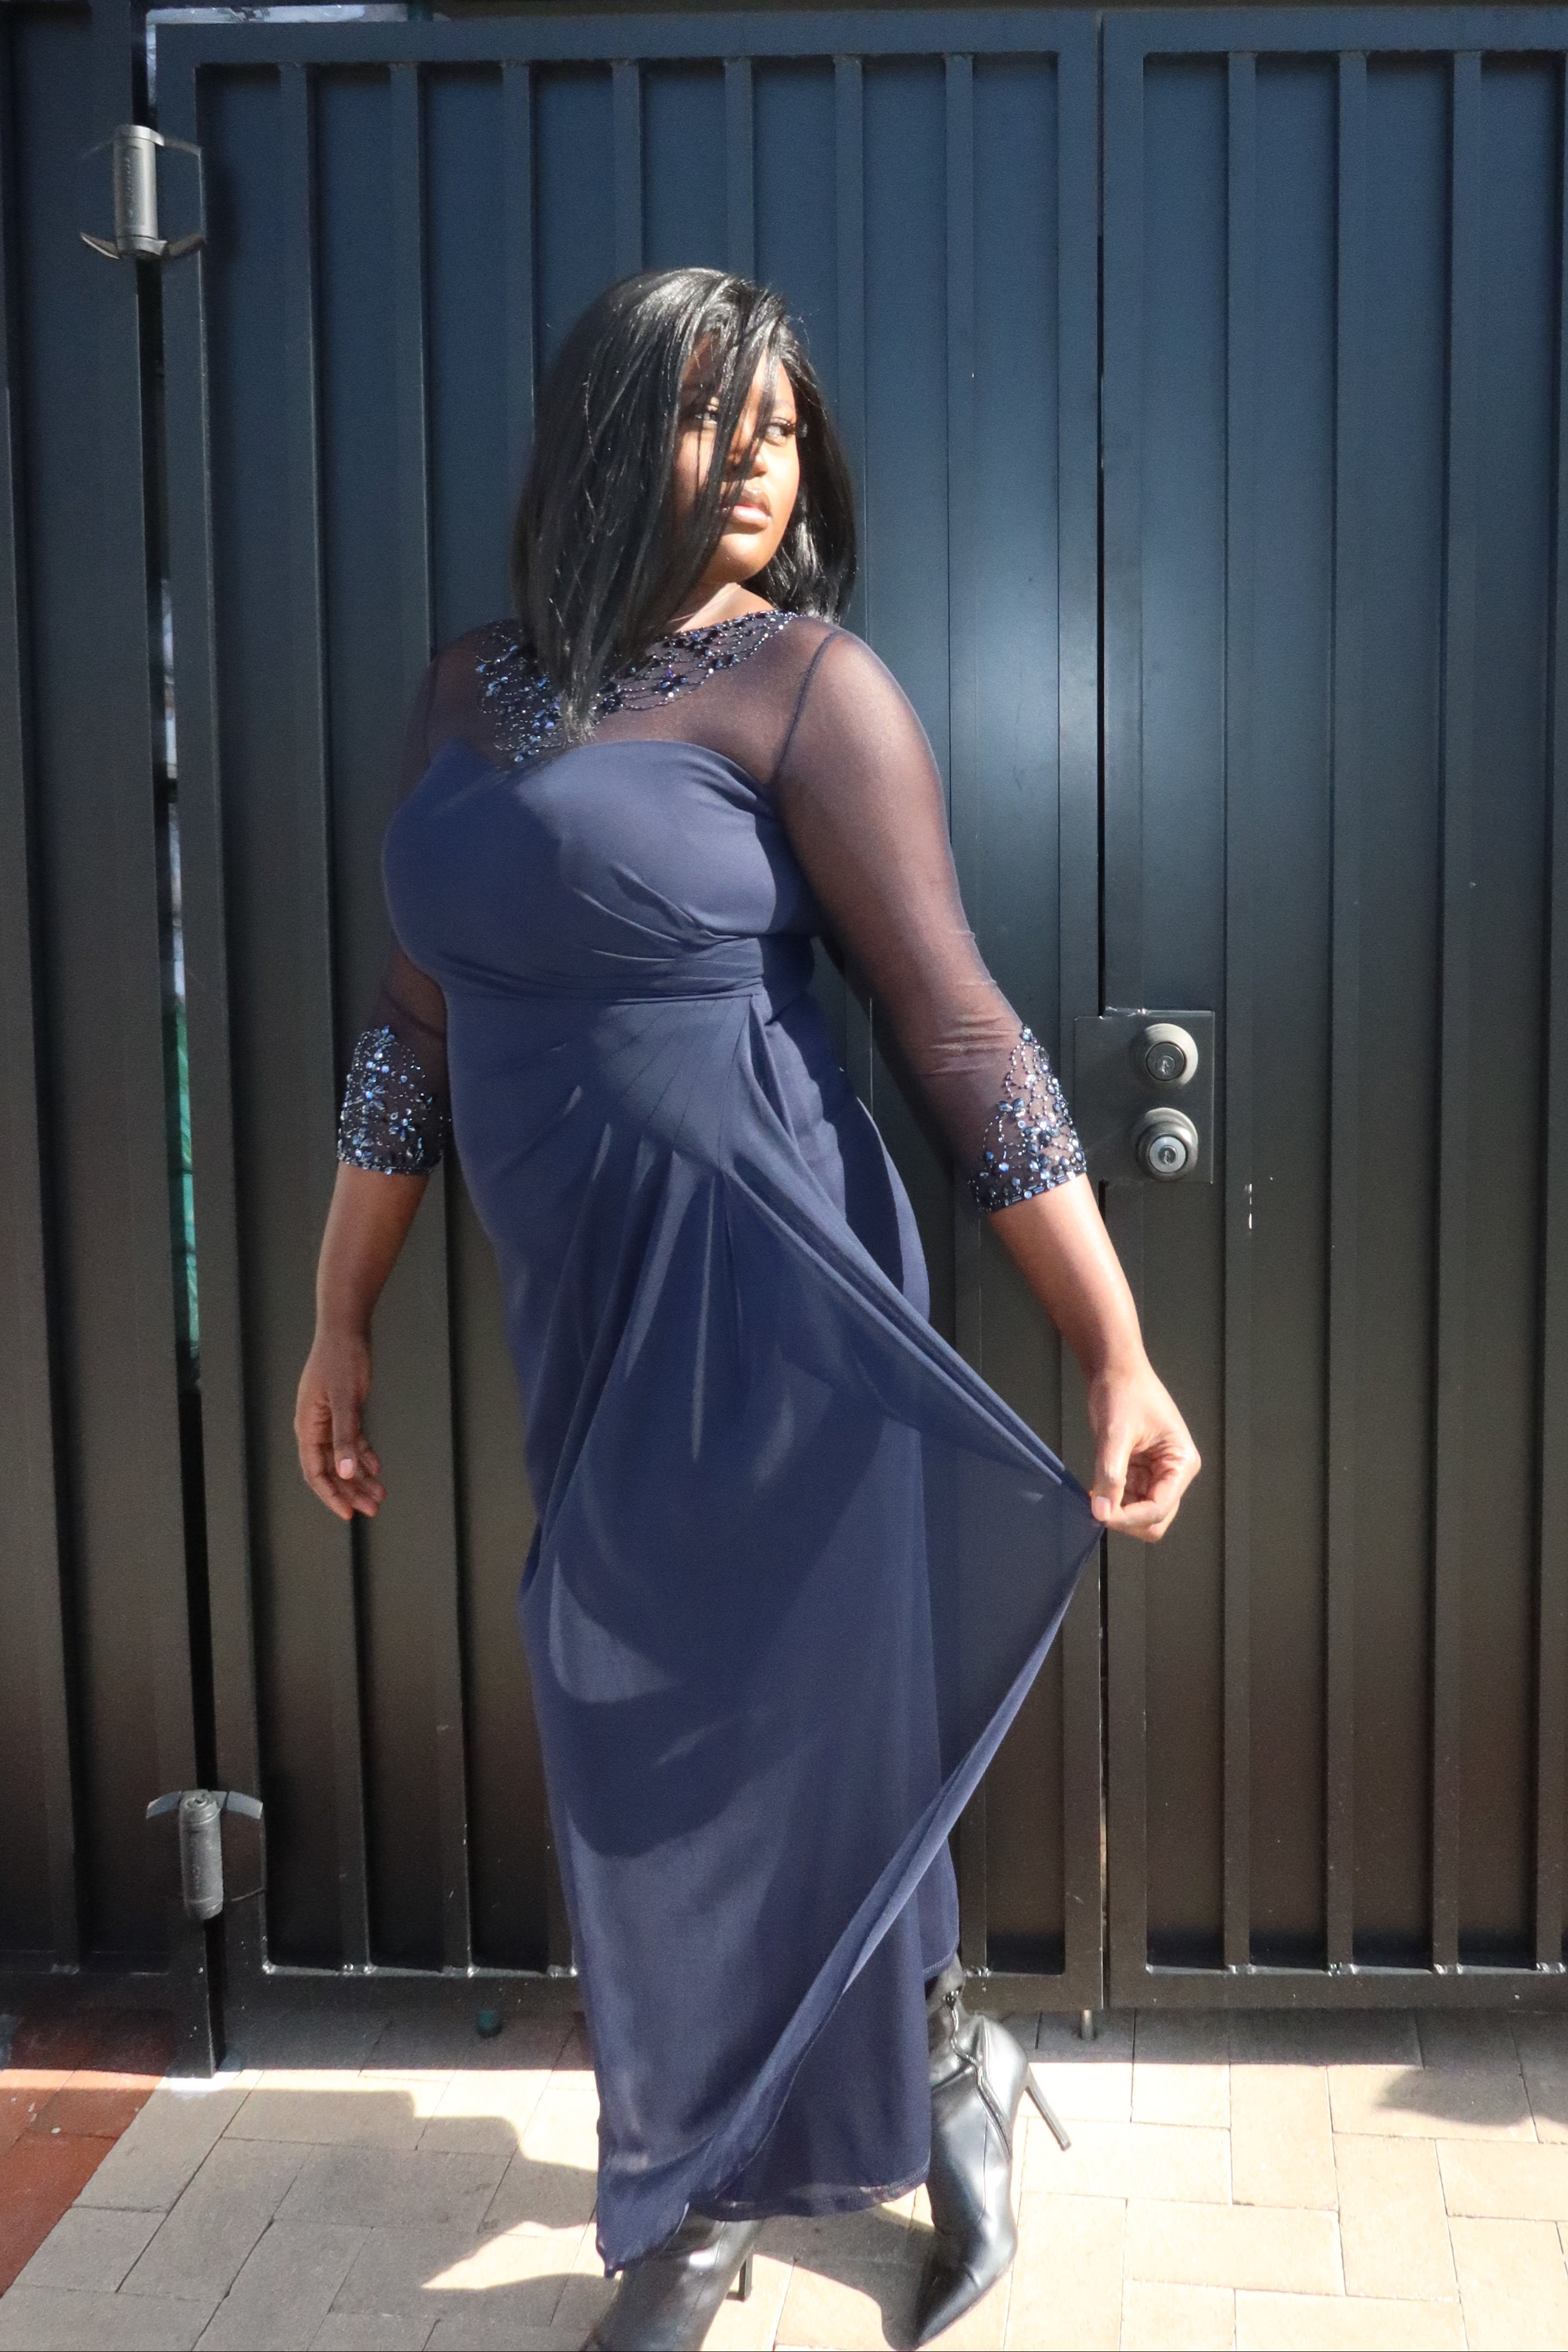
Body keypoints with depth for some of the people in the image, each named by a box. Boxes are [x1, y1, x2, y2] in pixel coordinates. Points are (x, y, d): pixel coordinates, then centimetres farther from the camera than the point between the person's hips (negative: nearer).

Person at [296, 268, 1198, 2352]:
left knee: (805, 1728, 6)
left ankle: (943, 2066, 37)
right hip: (581, 1318, 6)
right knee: (640, 1765, 14)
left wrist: (1120, 1357, -15)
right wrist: (343, 1323, 15)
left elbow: (957, 1028, -12)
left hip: (764, 1298, -5)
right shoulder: (472, 689, 9)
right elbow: (418, 1026, 13)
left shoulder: (805, 683, -8)